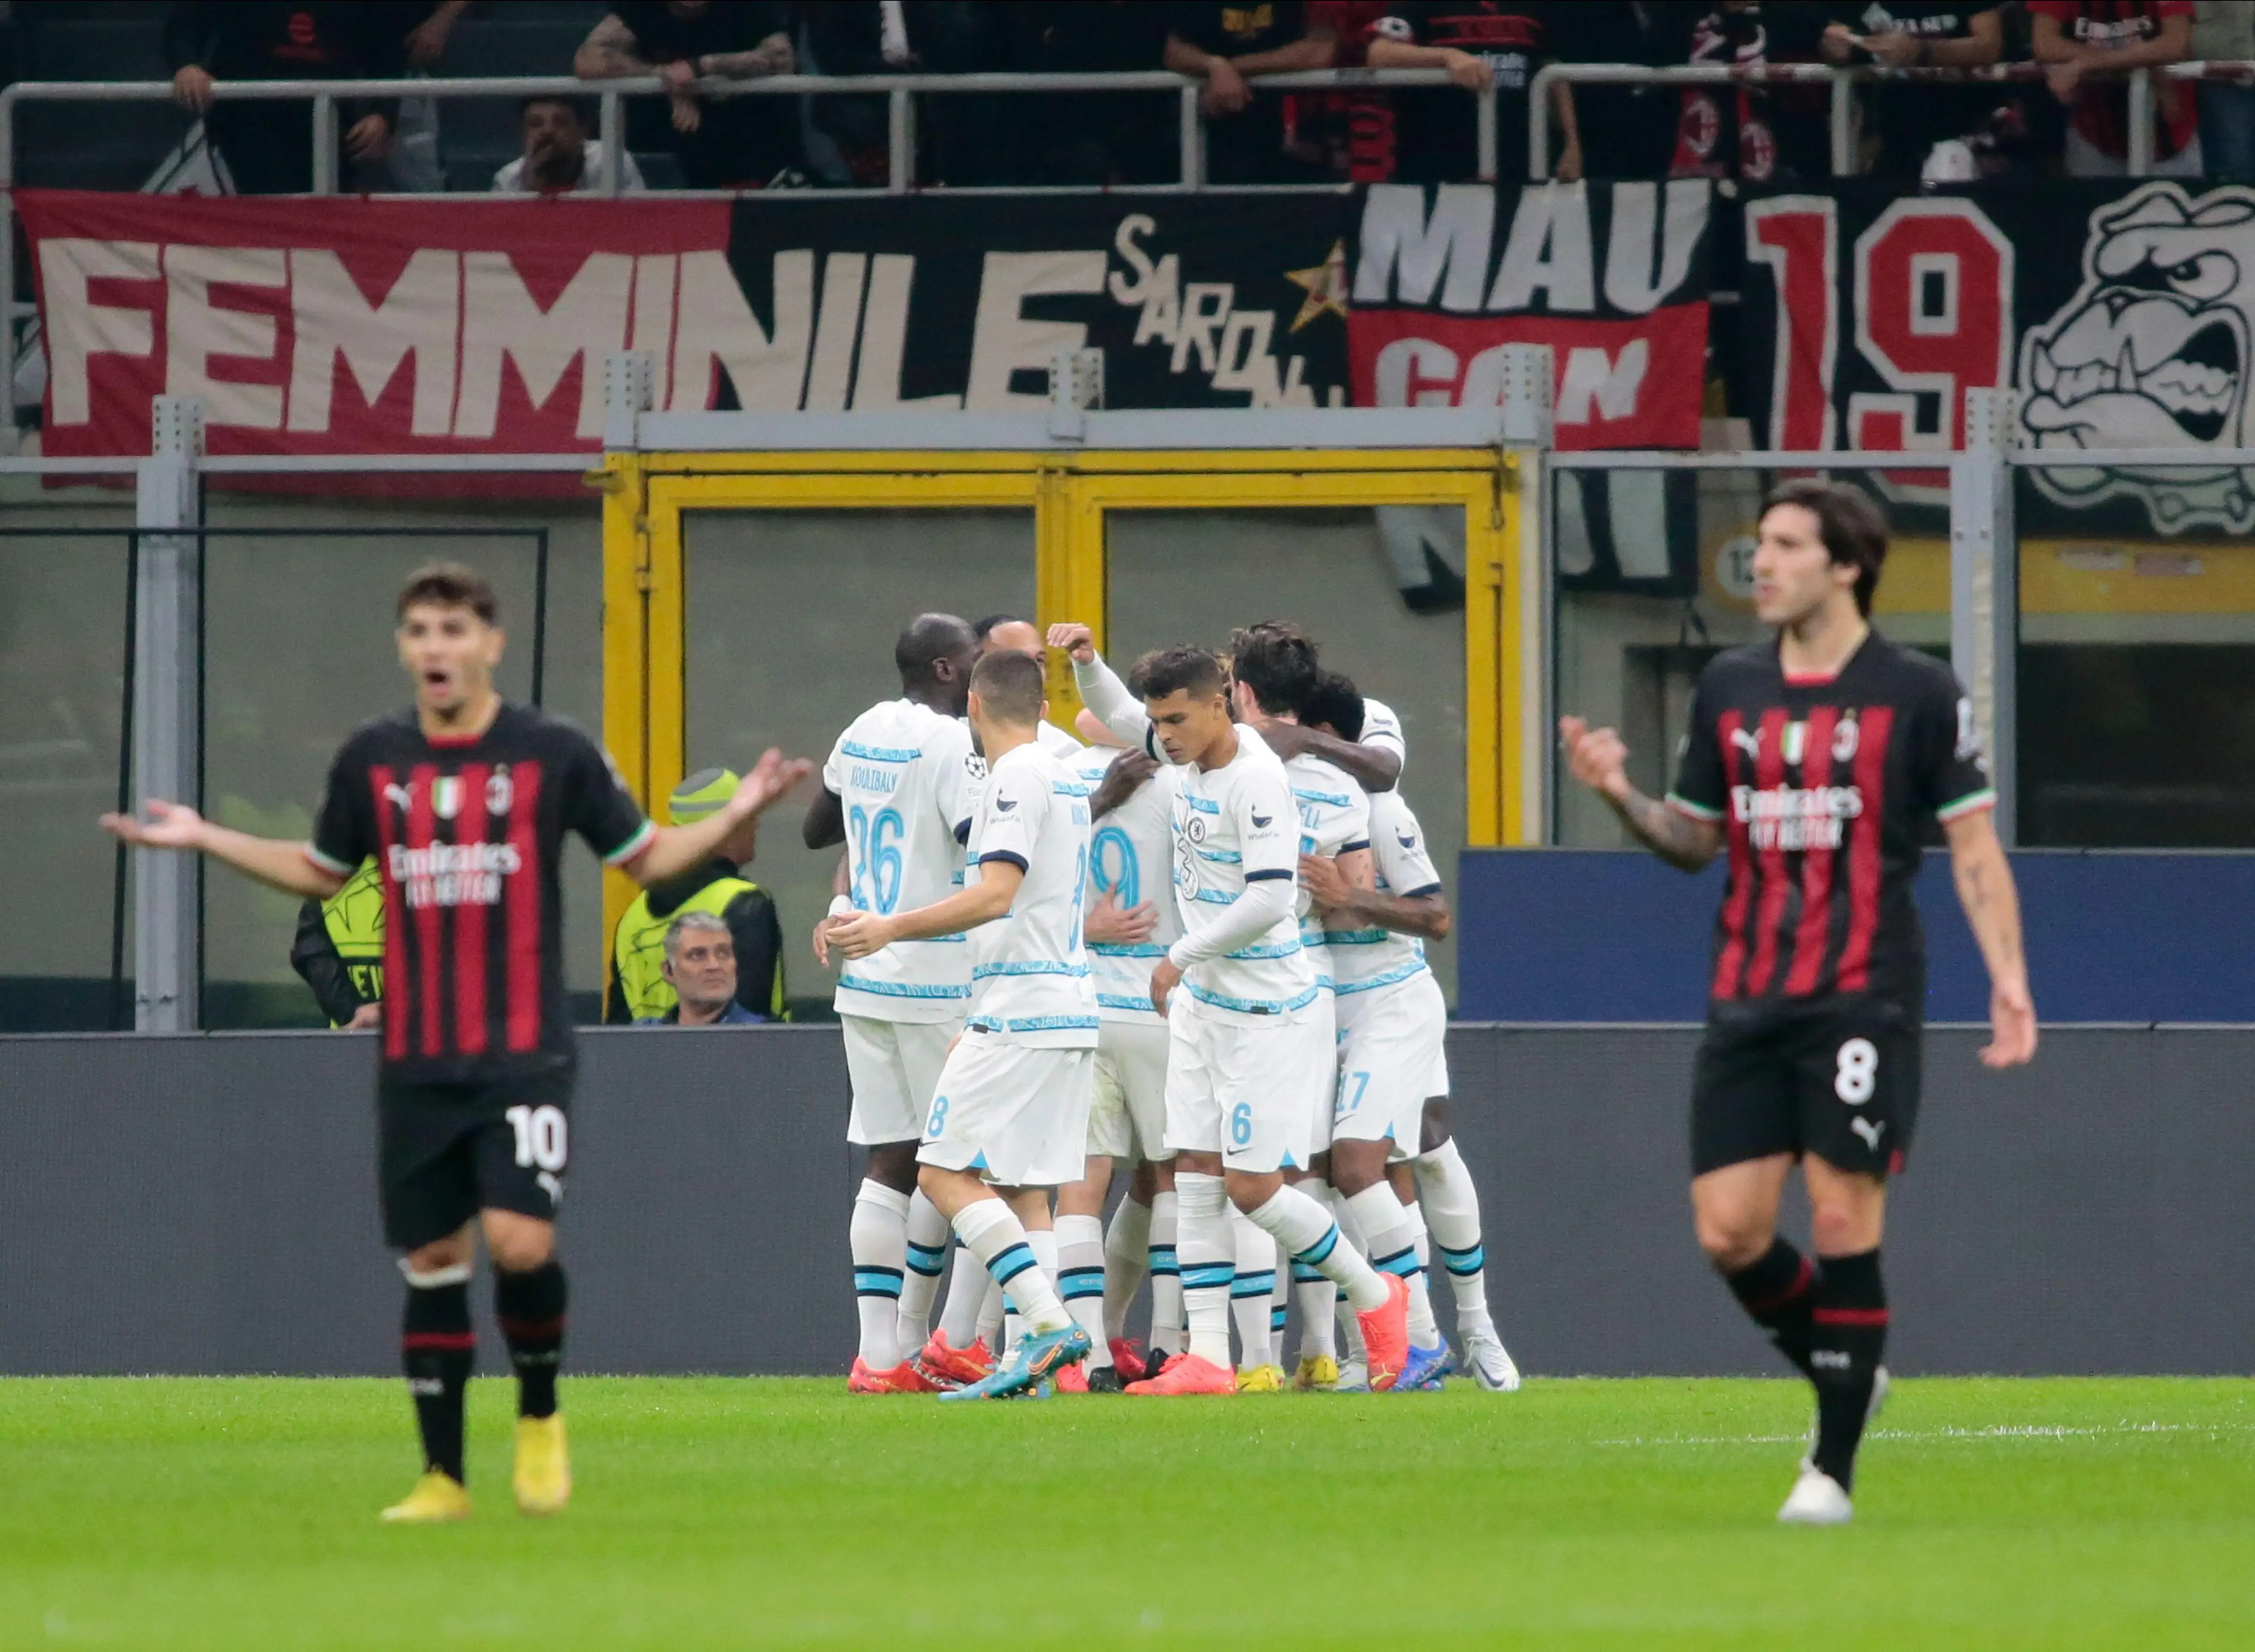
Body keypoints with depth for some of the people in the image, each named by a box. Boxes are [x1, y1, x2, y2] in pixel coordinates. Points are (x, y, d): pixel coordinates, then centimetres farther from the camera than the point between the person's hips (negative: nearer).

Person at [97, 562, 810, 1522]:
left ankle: (540, 1415, 9)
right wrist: (204, 839, 14)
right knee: (431, 1262, 4)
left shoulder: (554, 755, -2)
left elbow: (645, 858, 8)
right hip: (415, 1065, 3)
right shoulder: (374, 760, 6)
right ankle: (442, 1477, 12)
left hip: (523, 1054, -3)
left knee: (521, 1243, -17)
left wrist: (736, 815, -7)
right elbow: (321, 873, 21)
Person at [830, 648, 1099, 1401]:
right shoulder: (1066, 781, 19)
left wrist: (894, 927, -24)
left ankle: (1049, 1324, -20)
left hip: (1020, 1013, -9)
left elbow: (996, 893, -22)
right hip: (1067, 1007, 9)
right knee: (1023, 1188, 8)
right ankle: (1029, 1361, 1)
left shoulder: (1016, 778, -10)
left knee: (946, 1174, -10)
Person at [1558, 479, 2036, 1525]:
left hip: (1862, 998, -5)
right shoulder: (1727, 688, 11)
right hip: (1747, 1002, 5)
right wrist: (1624, 798, 0)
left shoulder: (1918, 694, -2)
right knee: (1727, 1232, -2)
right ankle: (1844, 1374, 24)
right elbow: (1696, 840, 19)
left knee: (1843, 1222, -8)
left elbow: (1974, 848, -1)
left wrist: (2008, 975, -11)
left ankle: (1834, 1469, 0)